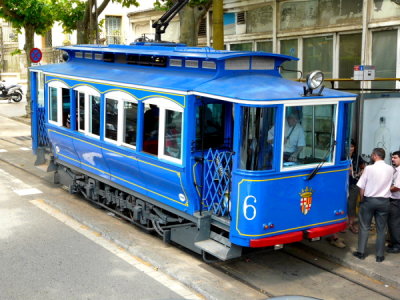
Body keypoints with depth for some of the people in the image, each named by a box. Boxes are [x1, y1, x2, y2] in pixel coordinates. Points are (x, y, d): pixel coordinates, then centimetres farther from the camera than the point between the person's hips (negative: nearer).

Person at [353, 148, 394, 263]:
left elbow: (361, 187, -8)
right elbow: (389, 184, 9)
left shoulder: (369, 168, -12)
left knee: (364, 227, 10)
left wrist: (362, 199, 4)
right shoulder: (390, 169, -2)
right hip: (384, 201, 2)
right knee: (381, 229, 9)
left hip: (369, 200, -2)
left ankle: (361, 252, 13)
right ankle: (380, 255, 14)